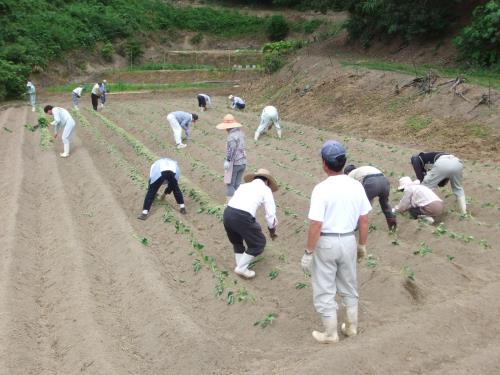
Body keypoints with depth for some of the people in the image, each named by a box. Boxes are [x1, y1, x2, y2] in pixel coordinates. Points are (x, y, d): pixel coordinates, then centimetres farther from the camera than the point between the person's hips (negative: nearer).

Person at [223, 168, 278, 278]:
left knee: (237, 241, 32)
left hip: (227, 213, 6)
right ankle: (241, 268, 21)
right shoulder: (265, 189, 13)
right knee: (258, 243, 17)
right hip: (243, 217, -6)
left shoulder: (244, 185, 28)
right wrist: (272, 230, 30)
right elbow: (270, 213, 11)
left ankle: (241, 267, 35)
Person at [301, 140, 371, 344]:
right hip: (349, 241, 5)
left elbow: (316, 225, -22)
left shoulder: (321, 188, -20)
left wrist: (308, 252, -13)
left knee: (325, 291, 11)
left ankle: (330, 333, 23)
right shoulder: (356, 186, -3)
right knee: (349, 287, 22)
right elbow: (363, 221, 3)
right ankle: (351, 327, 37)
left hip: (326, 243, -5)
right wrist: (362, 245, 16)